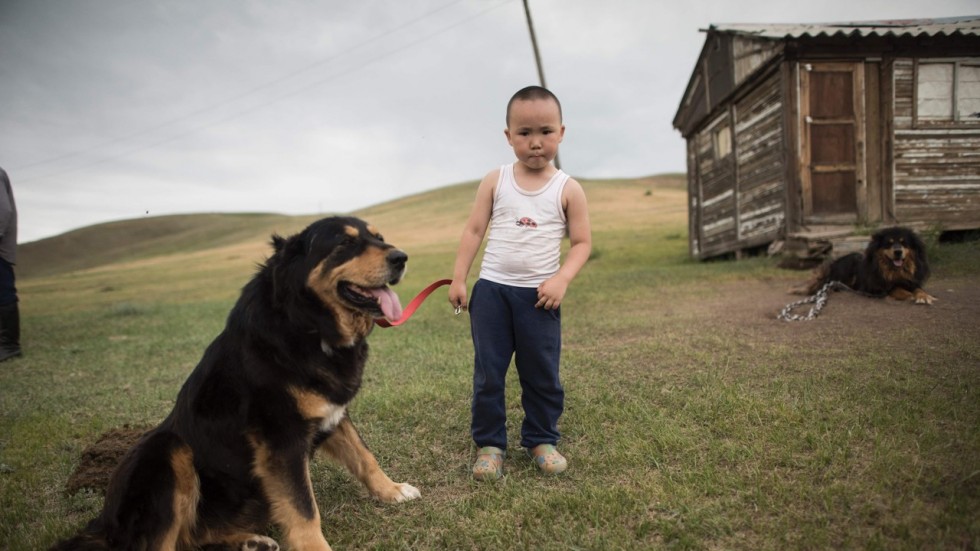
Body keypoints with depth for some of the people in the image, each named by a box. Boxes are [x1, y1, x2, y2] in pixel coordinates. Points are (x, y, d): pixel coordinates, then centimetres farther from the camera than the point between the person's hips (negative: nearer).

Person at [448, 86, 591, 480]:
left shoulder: (568, 189, -1)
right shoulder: (495, 181, 1)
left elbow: (582, 242, 0)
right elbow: (473, 231, 2)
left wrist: (561, 279, -15)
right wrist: (458, 279, -3)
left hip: (539, 295, 0)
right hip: (491, 289, 1)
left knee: (542, 374, 8)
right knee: (488, 373, 6)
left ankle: (541, 439, 26)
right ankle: (489, 443, 19)